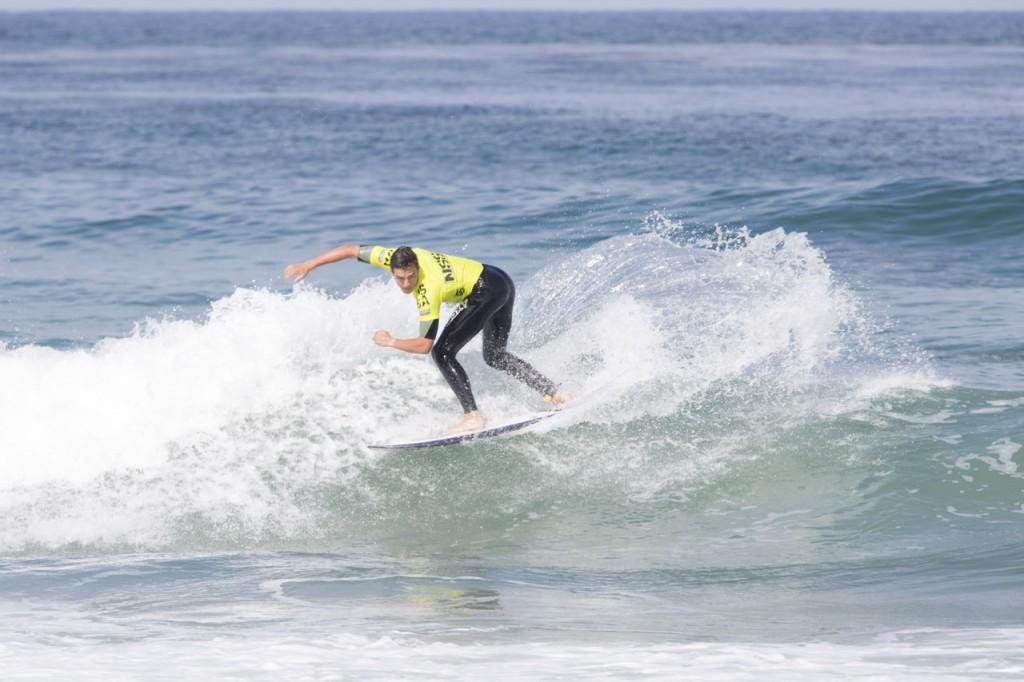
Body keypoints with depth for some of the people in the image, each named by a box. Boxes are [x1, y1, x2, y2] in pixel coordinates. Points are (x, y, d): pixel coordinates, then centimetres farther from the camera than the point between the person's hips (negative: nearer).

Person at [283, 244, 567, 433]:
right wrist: (309, 265, -4)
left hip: (486, 291, -9)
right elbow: (350, 250, -3)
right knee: (495, 356, 21)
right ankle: (554, 394, 14)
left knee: (443, 352, -13)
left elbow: (424, 345, -24)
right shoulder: (395, 257, -11)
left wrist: (389, 342, -12)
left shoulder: (428, 292, -29)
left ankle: (473, 417, -19)